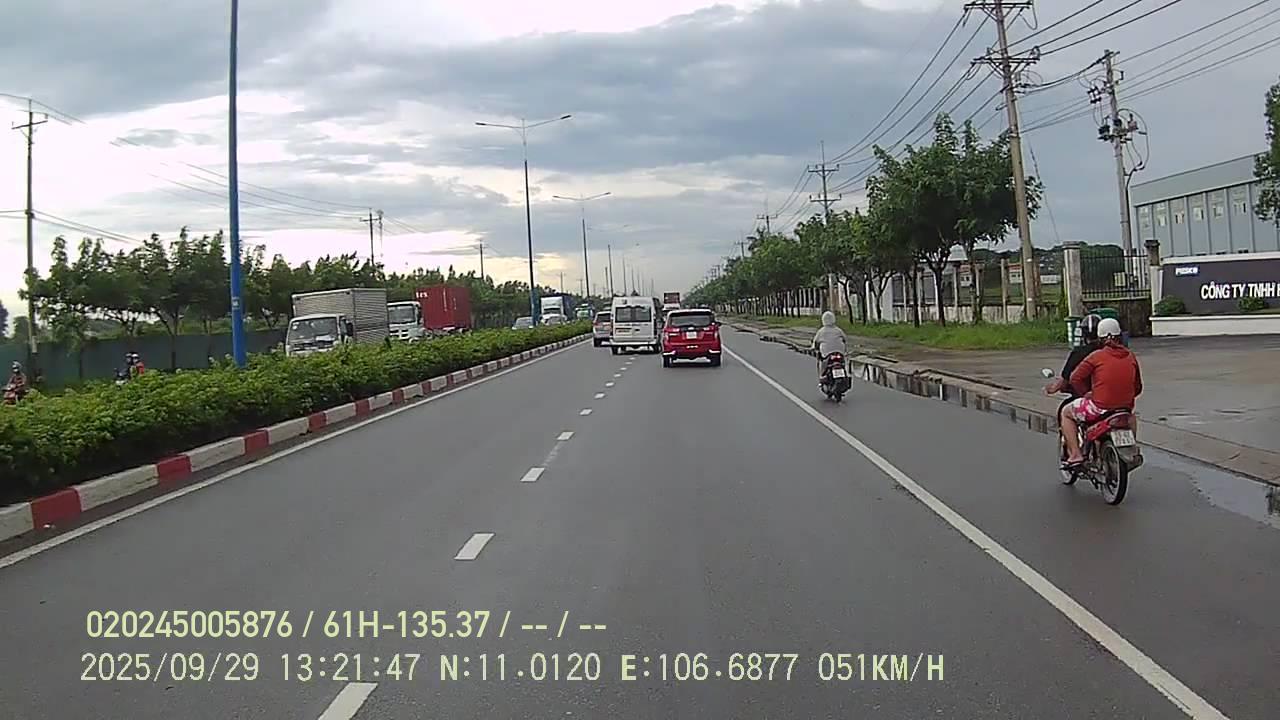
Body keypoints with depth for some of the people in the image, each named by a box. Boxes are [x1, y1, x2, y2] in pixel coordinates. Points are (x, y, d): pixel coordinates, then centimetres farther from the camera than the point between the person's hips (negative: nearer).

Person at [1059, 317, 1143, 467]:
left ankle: (1075, 454, 3)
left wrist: (1086, 393, 5)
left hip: (1100, 407, -6)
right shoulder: (1131, 357, 6)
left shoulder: (1097, 356, -9)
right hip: (1125, 407, 6)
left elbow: (1075, 378, -10)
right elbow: (1137, 388, 12)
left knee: (1066, 412, 16)